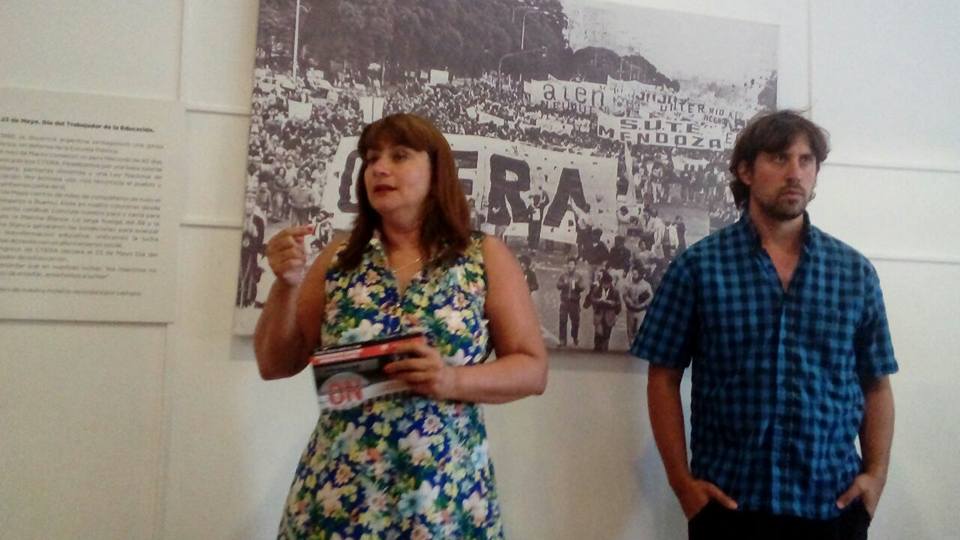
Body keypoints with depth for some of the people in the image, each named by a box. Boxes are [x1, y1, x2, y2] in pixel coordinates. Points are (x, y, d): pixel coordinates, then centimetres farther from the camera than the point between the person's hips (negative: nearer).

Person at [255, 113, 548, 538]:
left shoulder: (486, 258, -2)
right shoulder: (339, 259, 3)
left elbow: (532, 369, -2)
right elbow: (276, 365, 6)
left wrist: (454, 381, -18)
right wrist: (285, 286, -9)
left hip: (445, 491, -1)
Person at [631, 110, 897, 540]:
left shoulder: (855, 271, 5)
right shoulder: (698, 266, -4)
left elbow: (876, 384, 9)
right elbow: (664, 378, -3)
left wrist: (876, 473, -2)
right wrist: (681, 480, -8)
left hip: (833, 503, 3)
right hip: (729, 503, -2)